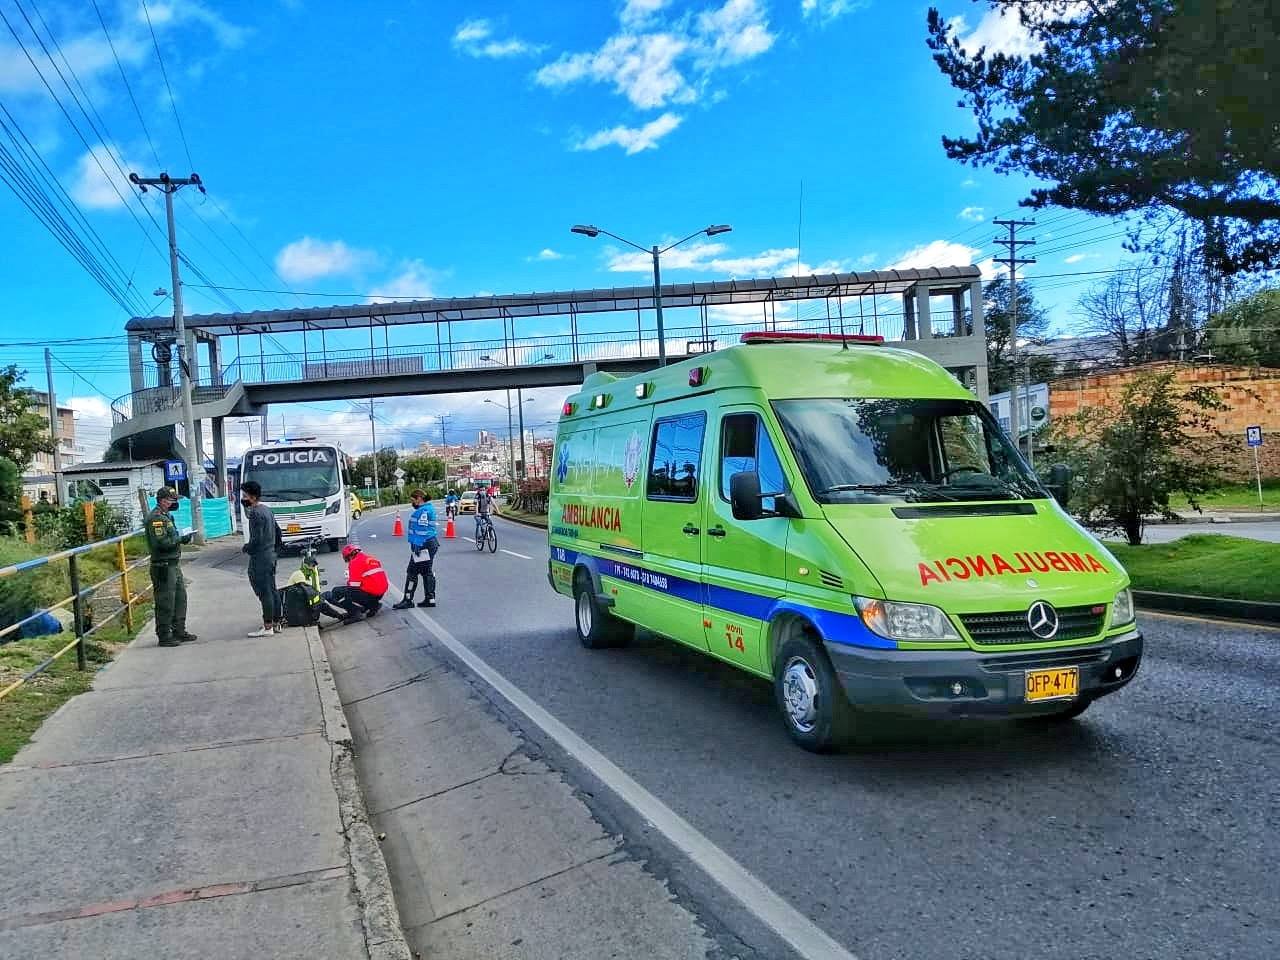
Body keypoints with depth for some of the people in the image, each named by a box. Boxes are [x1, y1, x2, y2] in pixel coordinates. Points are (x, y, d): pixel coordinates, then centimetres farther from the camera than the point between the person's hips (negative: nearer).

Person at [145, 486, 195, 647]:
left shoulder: (167, 516, 17)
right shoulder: (156, 518, -15)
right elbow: (160, 542, -24)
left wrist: (182, 537, 6)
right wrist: (180, 539, -16)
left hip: (173, 564, 10)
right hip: (163, 566, -10)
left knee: (180, 598, 16)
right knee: (166, 602, -4)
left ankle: (179, 631, 25)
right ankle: (164, 636, 4)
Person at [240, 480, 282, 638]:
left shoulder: (256, 513, -16)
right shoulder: (266, 510, 14)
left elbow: (256, 539, -22)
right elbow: (277, 531, 21)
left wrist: (245, 548, -6)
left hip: (260, 558, -10)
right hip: (270, 555, 10)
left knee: (264, 592, -7)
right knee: (272, 590, 13)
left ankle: (268, 627, -4)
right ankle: (276, 623, 18)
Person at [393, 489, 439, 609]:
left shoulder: (423, 511, -16)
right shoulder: (428, 508, 17)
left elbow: (422, 530, -22)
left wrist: (418, 545, -22)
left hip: (423, 545, -11)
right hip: (431, 543, 11)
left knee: (412, 572, -6)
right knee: (427, 572, 13)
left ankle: (408, 600, -3)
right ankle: (430, 599, 16)